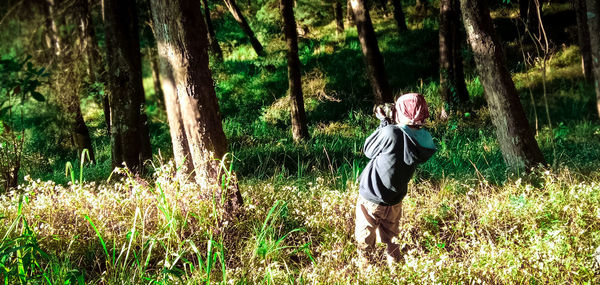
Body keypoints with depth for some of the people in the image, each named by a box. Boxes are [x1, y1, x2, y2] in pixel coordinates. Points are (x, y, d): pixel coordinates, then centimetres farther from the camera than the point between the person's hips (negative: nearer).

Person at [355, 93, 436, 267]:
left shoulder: (390, 133, -30)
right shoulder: (425, 139, -11)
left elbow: (368, 150, -12)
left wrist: (384, 122, -7)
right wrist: (387, 123, 2)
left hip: (371, 199, -6)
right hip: (395, 200, 6)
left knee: (364, 239, 15)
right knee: (391, 237, 26)